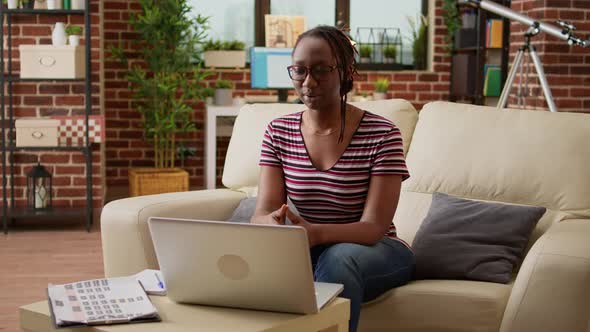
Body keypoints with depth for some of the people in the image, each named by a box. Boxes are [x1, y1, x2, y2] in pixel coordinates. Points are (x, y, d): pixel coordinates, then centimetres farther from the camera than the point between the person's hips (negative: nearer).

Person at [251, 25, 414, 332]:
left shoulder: (381, 135, -12)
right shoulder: (278, 132, 0)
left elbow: (374, 227, -20)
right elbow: (262, 213, -9)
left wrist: (315, 233, -40)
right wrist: (274, 223, -35)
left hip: (374, 252, -2)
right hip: (310, 250, 3)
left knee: (339, 257, -37)